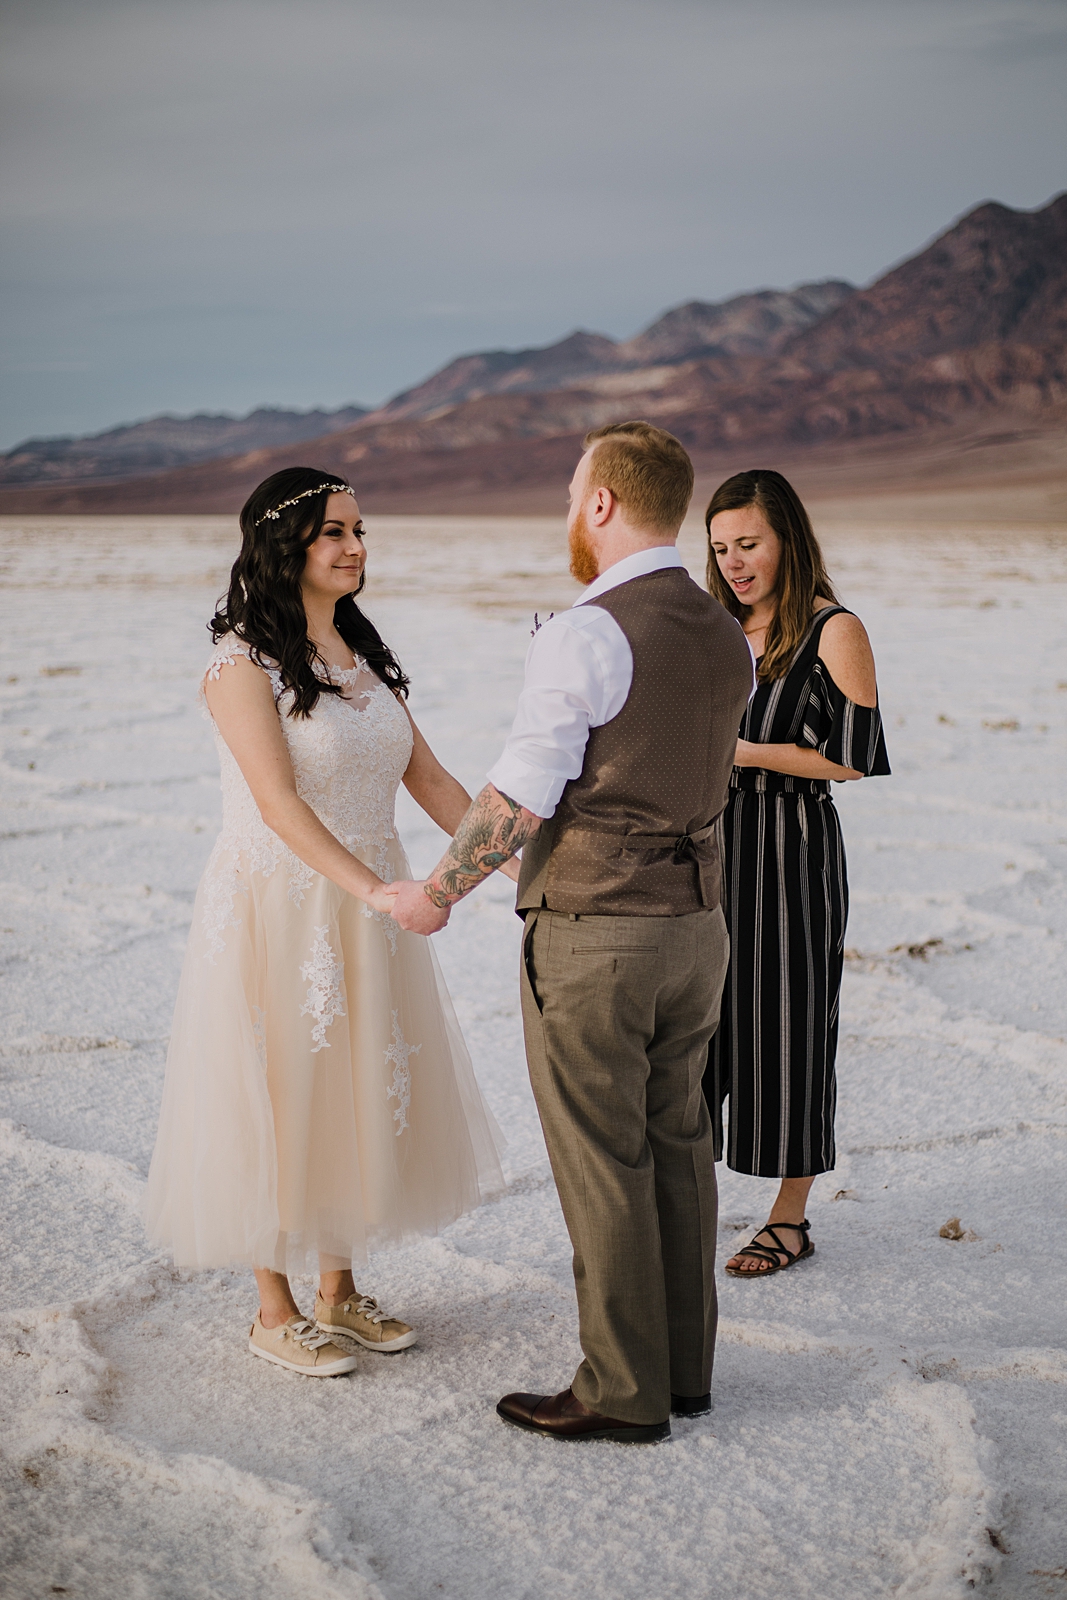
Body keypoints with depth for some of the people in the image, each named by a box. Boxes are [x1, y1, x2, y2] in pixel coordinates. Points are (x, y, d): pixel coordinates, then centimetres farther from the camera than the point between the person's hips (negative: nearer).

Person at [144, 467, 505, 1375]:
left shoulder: (364, 654, 9)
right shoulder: (243, 663, -14)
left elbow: (428, 777, 7)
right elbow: (279, 802, -25)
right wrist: (376, 889, -35)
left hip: (364, 915, 7)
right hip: (277, 908, -7)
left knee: (359, 1090, 13)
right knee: (279, 1095, 4)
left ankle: (340, 1289, 29)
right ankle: (276, 1310, 20)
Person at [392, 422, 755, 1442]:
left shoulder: (580, 638, -18)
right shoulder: (728, 642, 7)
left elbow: (518, 800, -17)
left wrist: (436, 891, -1)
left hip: (591, 937, -8)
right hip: (693, 923, 8)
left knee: (602, 1164, 2)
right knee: (674, 1144, 16)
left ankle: (625, 1394, 13)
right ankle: (683, 1365, 26)